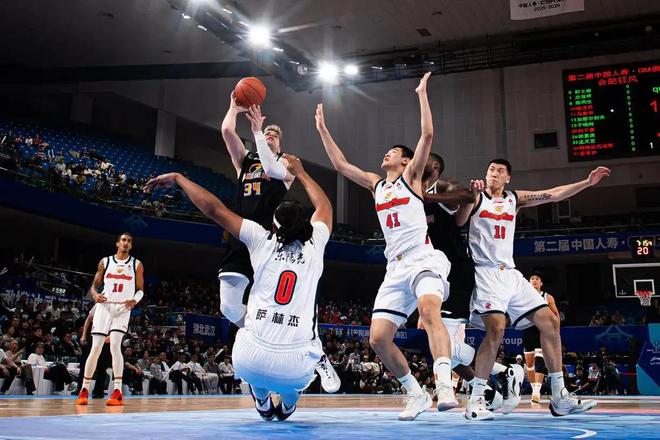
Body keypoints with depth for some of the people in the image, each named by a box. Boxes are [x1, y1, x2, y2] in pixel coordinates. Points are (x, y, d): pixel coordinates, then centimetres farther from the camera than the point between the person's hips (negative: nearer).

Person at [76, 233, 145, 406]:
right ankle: (84, 390, 12)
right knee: (95, 348, -1)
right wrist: (95, 295, -11)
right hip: (104, 306, 2)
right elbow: (94, 285, 12)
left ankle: (118, 392, -16)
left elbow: (140, 290, 9)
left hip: (123, 308, -2)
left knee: (115, 346, -18)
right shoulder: (105, 262, 10)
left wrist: (135, 300, -14)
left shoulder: (137, 264, 7)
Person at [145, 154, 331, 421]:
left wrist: (178, 178, 20)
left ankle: (262, 403, 38)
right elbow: (324, 207, 30)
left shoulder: (263, 240, 7)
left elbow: (213, 209, 8)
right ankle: (288, 405, 34)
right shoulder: (314, 246, 10)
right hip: (295, 370, 0)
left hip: (251, 361, 0)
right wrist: (300, 173, 42)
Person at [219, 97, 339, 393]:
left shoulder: (286, 163, 12)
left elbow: (271, 169, -12)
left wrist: (257, 130, -5)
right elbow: (226, 130, 9)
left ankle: (321, 359, 1)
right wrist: (234, 108, 21)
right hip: (241, 241, 4)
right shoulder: (245, 160, 23)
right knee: (229, 307, -4)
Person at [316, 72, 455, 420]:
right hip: (395, 268, 6)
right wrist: (323, 129, 28)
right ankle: (416, 394, 11)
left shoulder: (411, 176, 8)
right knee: (378, 339, -3)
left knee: (429, 310, -36)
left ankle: (444, 387, -44)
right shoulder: (376, 184, 23)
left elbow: (428, 135, -4)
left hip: (423, 258, -6)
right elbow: (340, 165, 26)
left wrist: (422, 94, -1)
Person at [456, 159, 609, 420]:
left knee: (549, 321, 2)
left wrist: (588, 182, 5)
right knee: (496, 328, -25)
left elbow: (554, 194, 13)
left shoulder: (515, 199, 17)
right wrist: (471, 194, -23)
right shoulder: (476, 197, 4)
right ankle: (475, 400, -15)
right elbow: (458, 221, -11)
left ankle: (560, 398, 10)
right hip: (486, 272, -7)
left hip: (511, 273, 7)